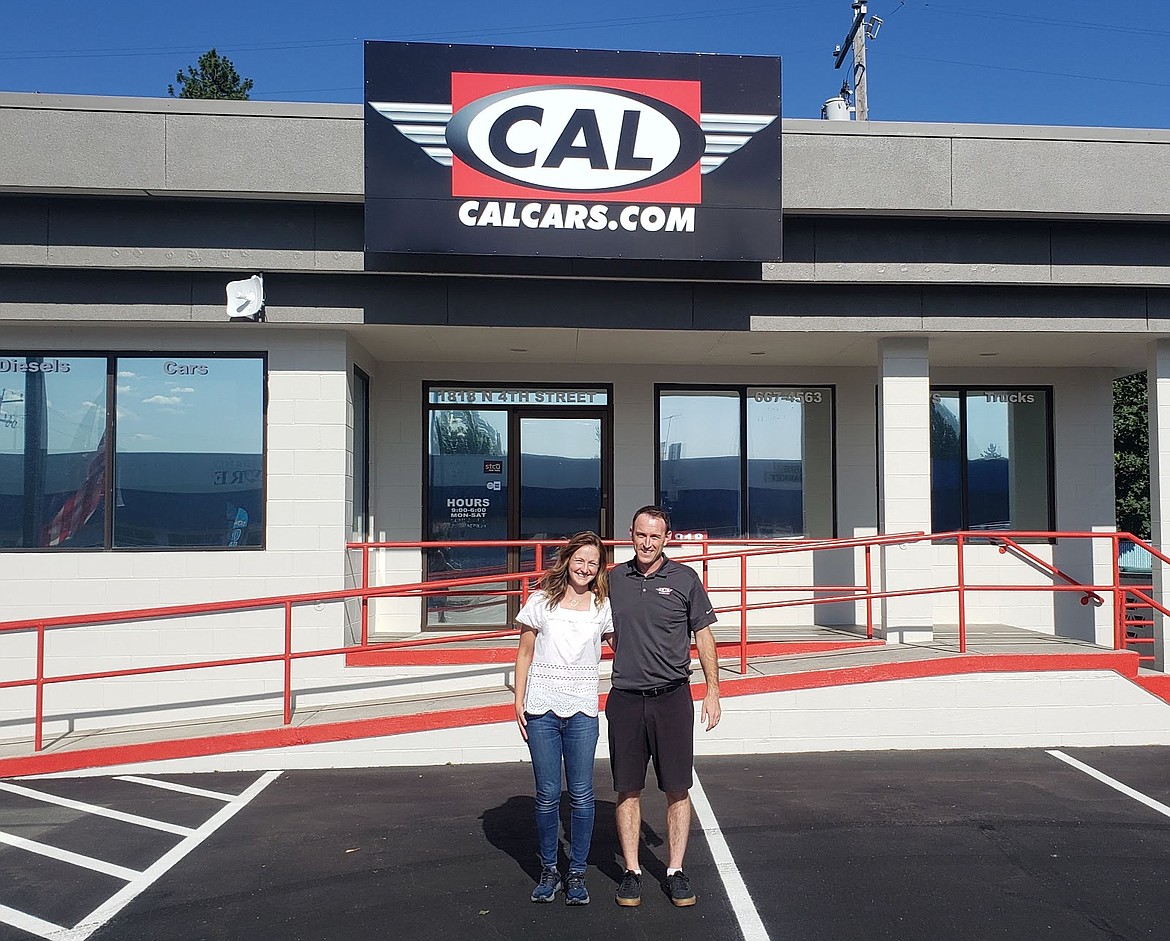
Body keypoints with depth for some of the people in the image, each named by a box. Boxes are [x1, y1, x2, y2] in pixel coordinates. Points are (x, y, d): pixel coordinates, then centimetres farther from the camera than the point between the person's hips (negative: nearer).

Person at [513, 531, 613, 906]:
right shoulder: (541, 601, 3)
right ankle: (548, 871, 21)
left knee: (581, 795, 2)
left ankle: (577, 873, 16)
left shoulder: (603, 607, 5)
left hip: (582, 710, 0)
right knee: (547, 795, 5)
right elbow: (524, 654, 7)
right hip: (542, 709, 0)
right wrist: (519, 701, 2)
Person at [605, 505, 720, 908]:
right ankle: (632, 872, 18)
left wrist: (712, 691, 2)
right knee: (628, 790, 6)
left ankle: (676, 871, 16)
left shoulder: (684, 579, 1)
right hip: (625, 698, 2)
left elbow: (703, 636, 5)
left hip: (672, 697, -1)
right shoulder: (613, 580, 7)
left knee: (677, 789, 4)